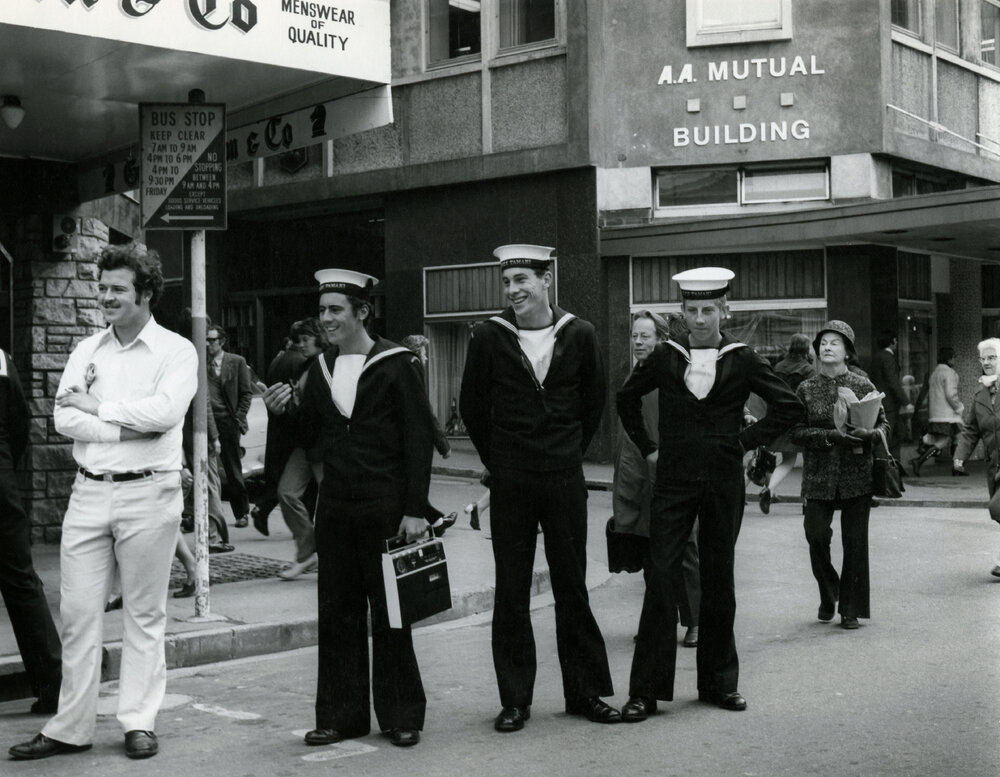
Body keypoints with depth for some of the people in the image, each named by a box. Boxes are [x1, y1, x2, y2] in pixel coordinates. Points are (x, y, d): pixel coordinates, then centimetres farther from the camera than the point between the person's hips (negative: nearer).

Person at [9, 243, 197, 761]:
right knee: (77, 612, 5)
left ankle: (139, 722, 14)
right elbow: (64, 418, 1)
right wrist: (128, 427, -13)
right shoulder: (86, 351, 12)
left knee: (144, 614, 4)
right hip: (89, 491, 4)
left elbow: (167, 411, -18)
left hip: (148, 494, -4)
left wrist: (97, 407, -9)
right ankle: (71, 727, 13)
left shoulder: (175, 351, -1)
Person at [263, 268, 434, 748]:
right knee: (338, 613, 9)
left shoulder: (397, 365, -7)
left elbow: (419, 439, -8)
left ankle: (401, 717, 15)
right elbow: (312, 431, 16)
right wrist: (282, 409, -5)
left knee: (389, 613, 3)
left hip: (386, 508, -5)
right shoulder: (321, 369, 10)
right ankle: (341, 714, 19)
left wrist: (414, 509, -13)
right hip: (335, 507, 5)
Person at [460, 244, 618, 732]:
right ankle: (514, 700, 13)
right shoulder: (489, 337, -4)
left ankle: (585, 692, 18)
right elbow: (472, 406, 7)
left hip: (565, 478, 0)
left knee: (572, 587, 8)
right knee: (511, 593, 5)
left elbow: (594, 400, 12)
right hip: (510, 483, 0)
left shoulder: (579, 335, -2)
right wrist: (496, 460, 10)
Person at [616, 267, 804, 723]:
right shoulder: (665, 358, 2)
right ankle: (645, 689, -1)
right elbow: (626, 399, 17)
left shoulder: (743, 361, 0)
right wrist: (647, 447, 11)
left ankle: (719, 683, 20)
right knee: (661, 578, -6)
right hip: (673, 481, 0)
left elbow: (789, 407, 6)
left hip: (725, 484, 0)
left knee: (718, 581, 8)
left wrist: (748, 441, 0)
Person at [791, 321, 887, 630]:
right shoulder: (806, 389, 4)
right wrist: (830, 436, -17)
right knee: (816, 534, -8)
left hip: (857, 475, 0)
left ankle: (850, 608, 12)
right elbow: (797, 431, -2)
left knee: (855, 540, 0)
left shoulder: (863, 386, 4)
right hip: (818, 476, 0)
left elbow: (884, 424, 8)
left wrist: (868, 433, -14)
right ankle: (828, 595, 19)